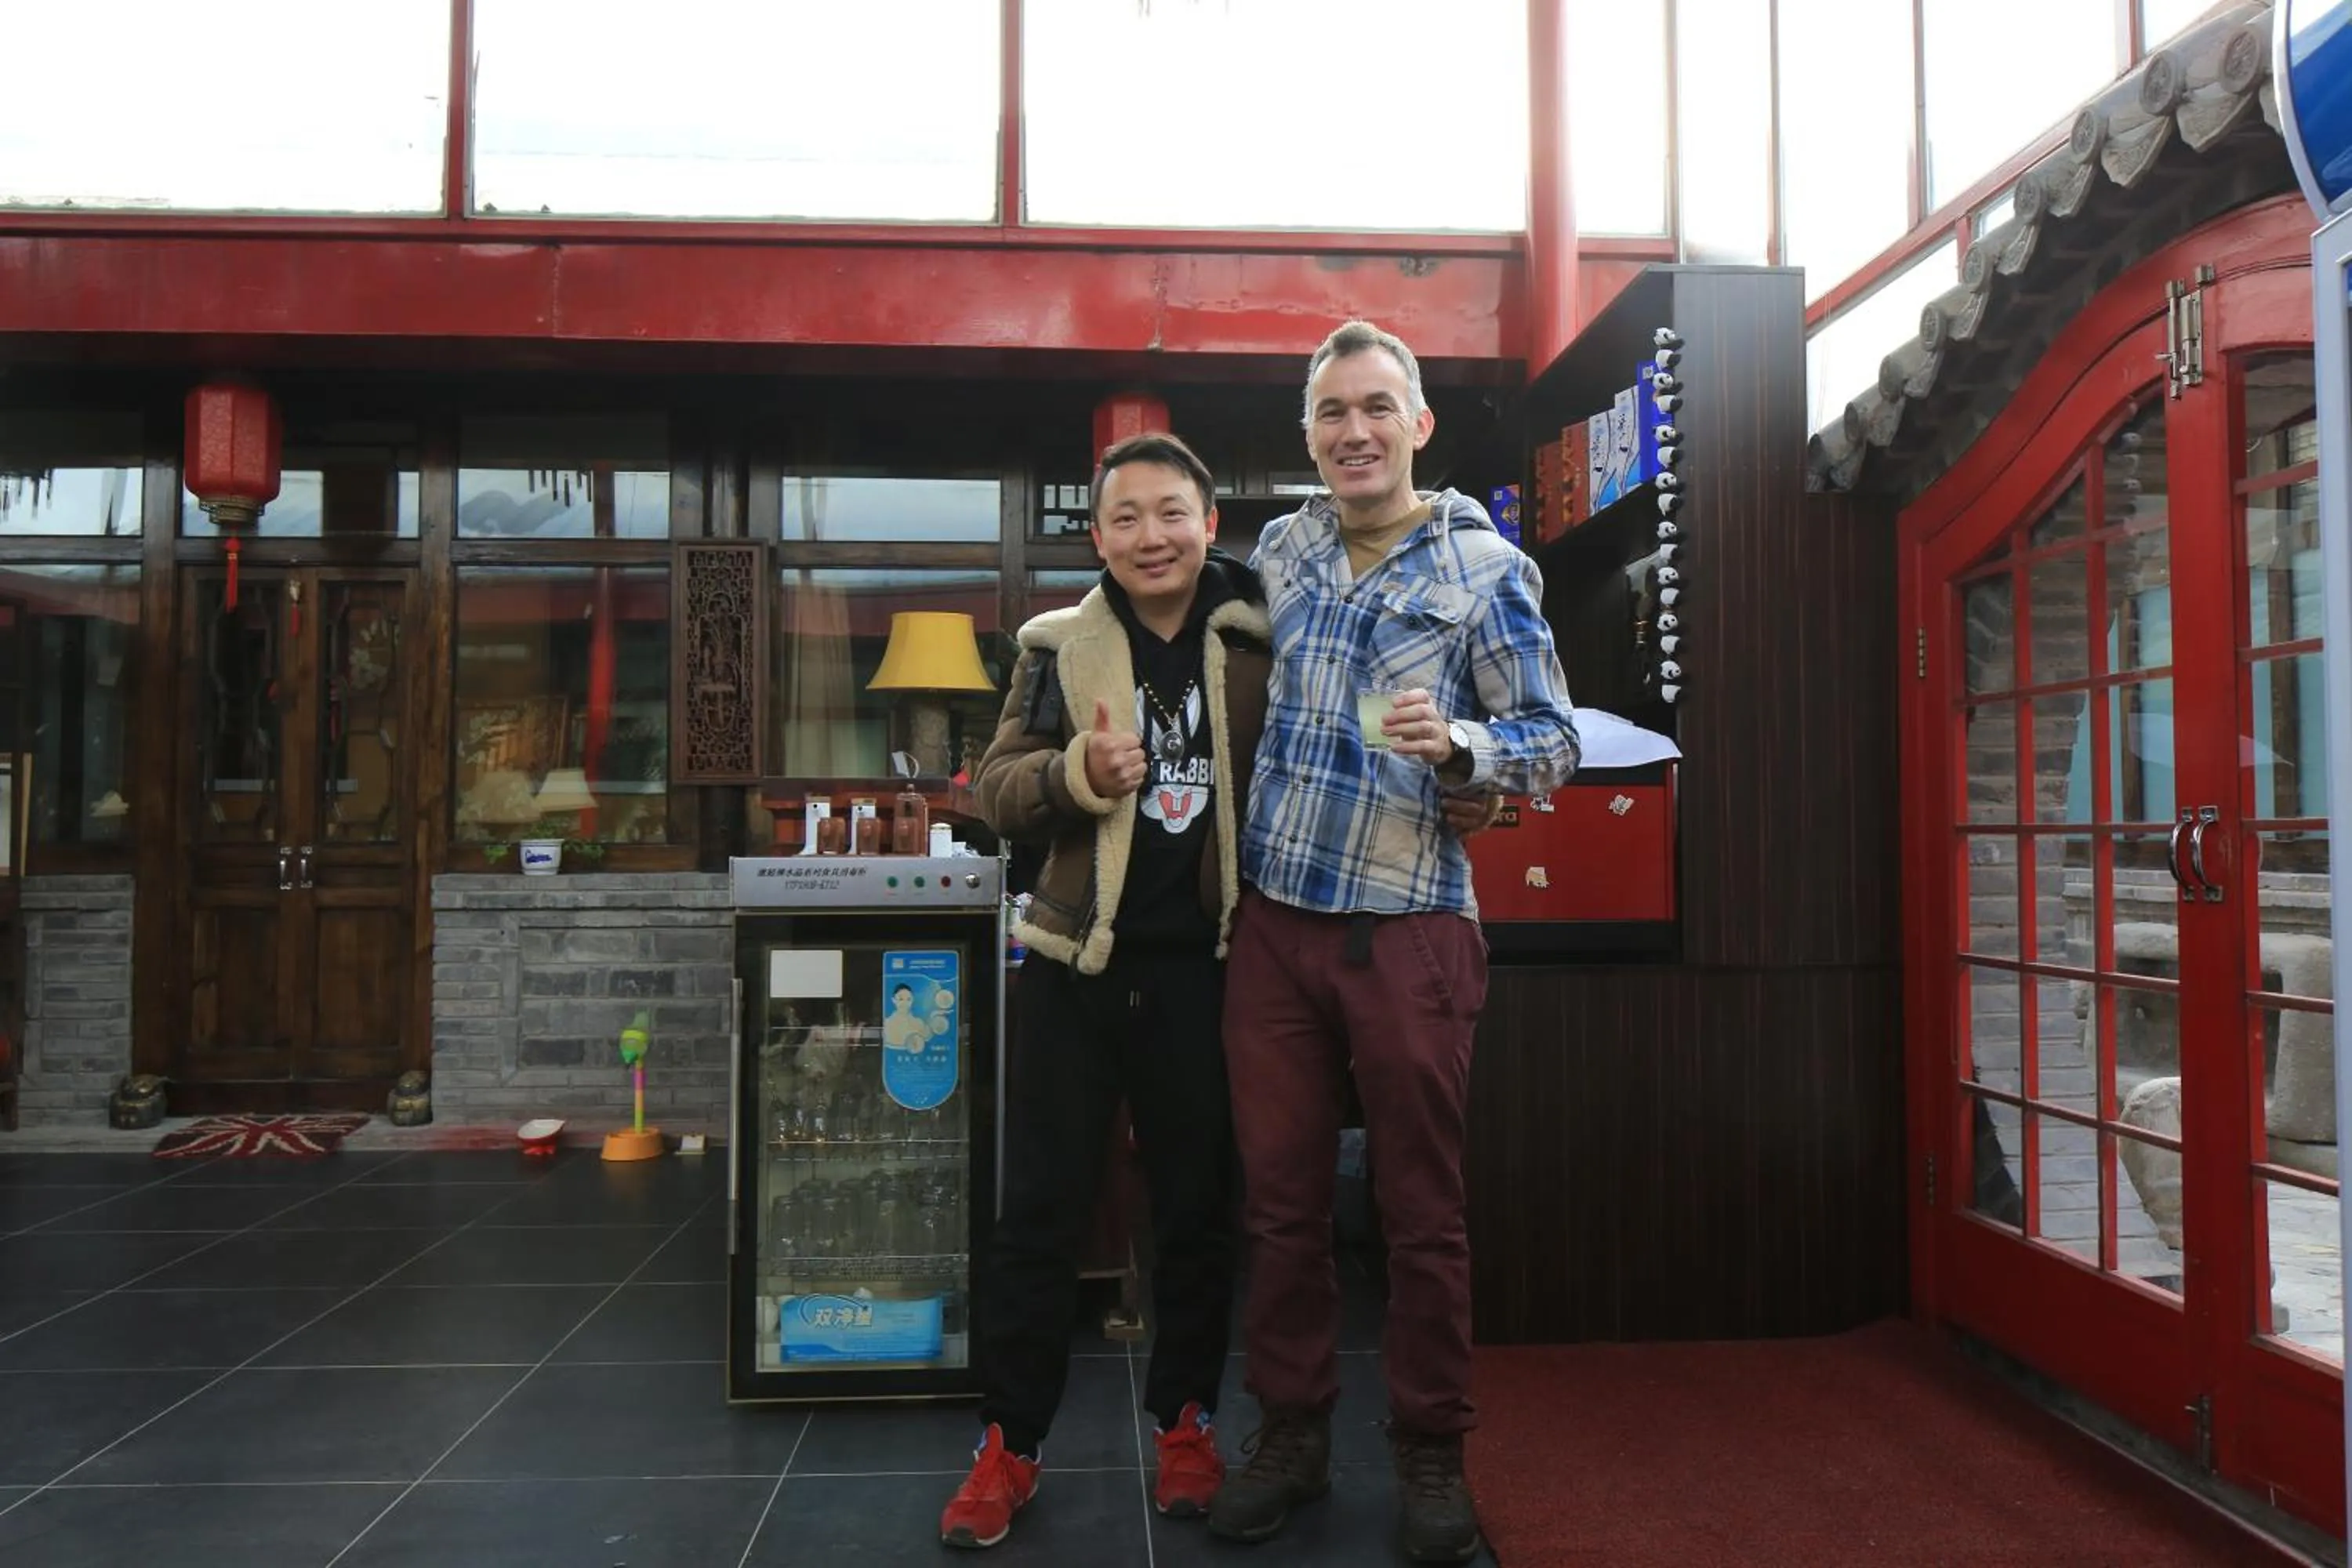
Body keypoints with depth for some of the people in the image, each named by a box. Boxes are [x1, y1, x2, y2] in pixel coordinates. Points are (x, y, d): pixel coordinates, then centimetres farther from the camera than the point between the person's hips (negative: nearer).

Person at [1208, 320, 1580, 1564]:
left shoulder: (1486, 567, -3)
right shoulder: (1279, 549, 10)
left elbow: (1556, 743, -4)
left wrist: (1458, 744, -23)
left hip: (1406, 931, -3)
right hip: (1273, 921, 4)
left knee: (1423, 1210, 5)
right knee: (1281, 1197, 10)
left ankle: (1431, 1455, 22)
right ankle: (1290, 1434, 26)